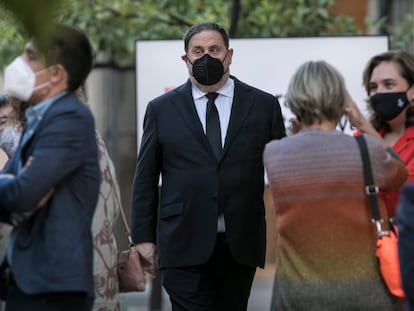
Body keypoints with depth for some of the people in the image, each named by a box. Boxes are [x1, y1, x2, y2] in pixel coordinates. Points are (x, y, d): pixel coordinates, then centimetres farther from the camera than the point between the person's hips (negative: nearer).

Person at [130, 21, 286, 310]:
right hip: (185, 247, -1)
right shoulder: (161, 110, 8)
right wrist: (144, 238, 3)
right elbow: (145, 180, 9)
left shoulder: (263, 105, 8)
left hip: (241, 246, 1)